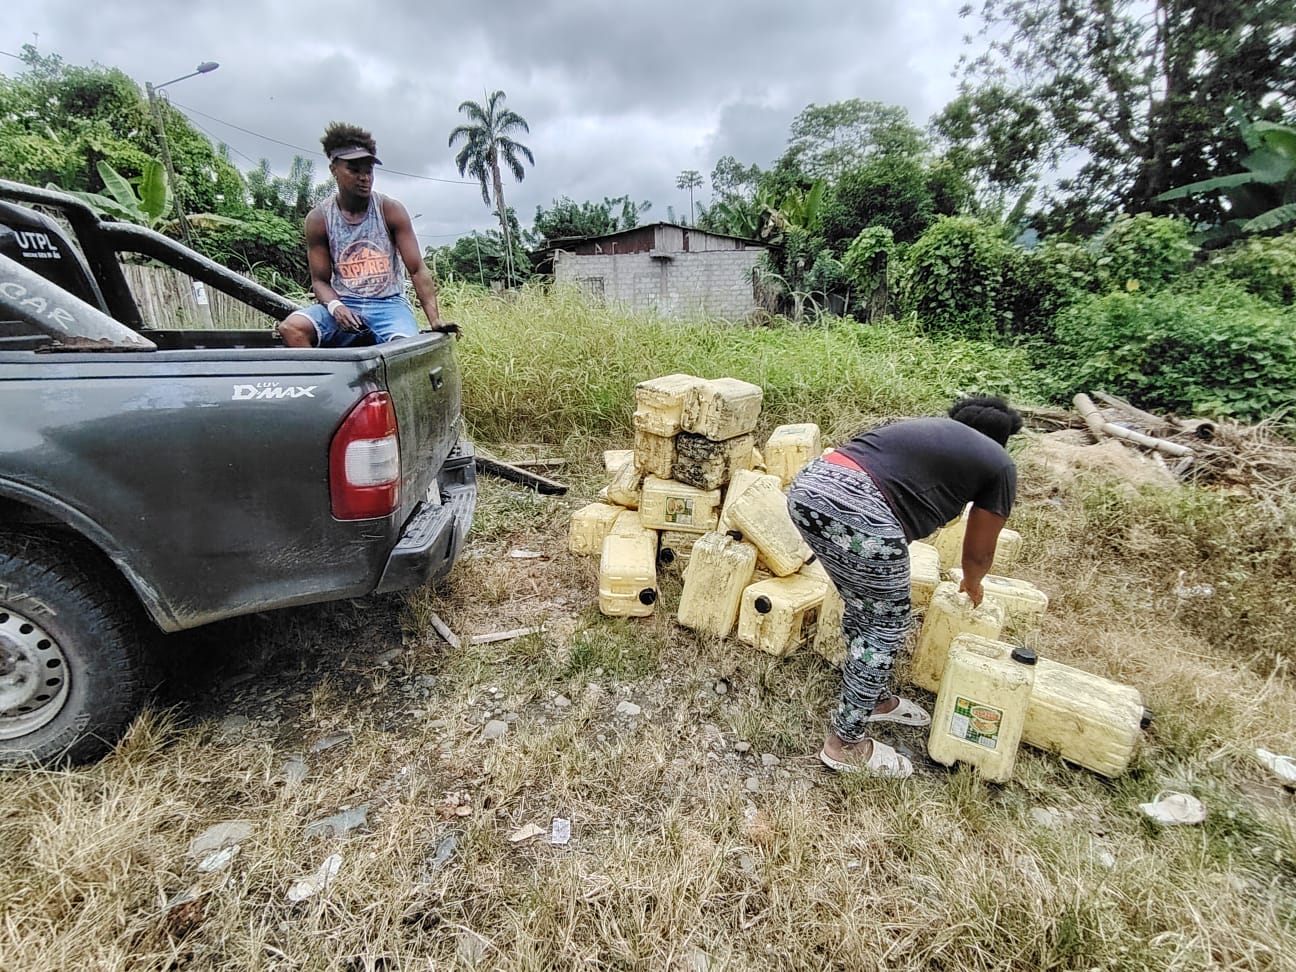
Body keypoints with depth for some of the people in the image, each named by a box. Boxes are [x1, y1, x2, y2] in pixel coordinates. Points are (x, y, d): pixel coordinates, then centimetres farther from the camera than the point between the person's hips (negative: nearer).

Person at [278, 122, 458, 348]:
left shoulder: (390, 210, -1)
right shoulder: (318, 219, 2)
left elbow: (417, 270, -4)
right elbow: (320, 280, 6)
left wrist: (435, 320, -16)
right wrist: (334, 306, -19)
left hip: (388, 303, -1)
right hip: (344, 304, 1)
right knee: (290, 327, -25)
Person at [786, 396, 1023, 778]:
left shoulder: (924, 426, 35)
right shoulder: (999, 464, 18)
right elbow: (978, 552, 24)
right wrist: (972, 584, 49)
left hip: (807, 484, 8)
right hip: (859, 510, -8)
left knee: (863, 605, 26)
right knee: (886, 626, 14)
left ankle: (875, 700, 47)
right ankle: (845, 744, 26)